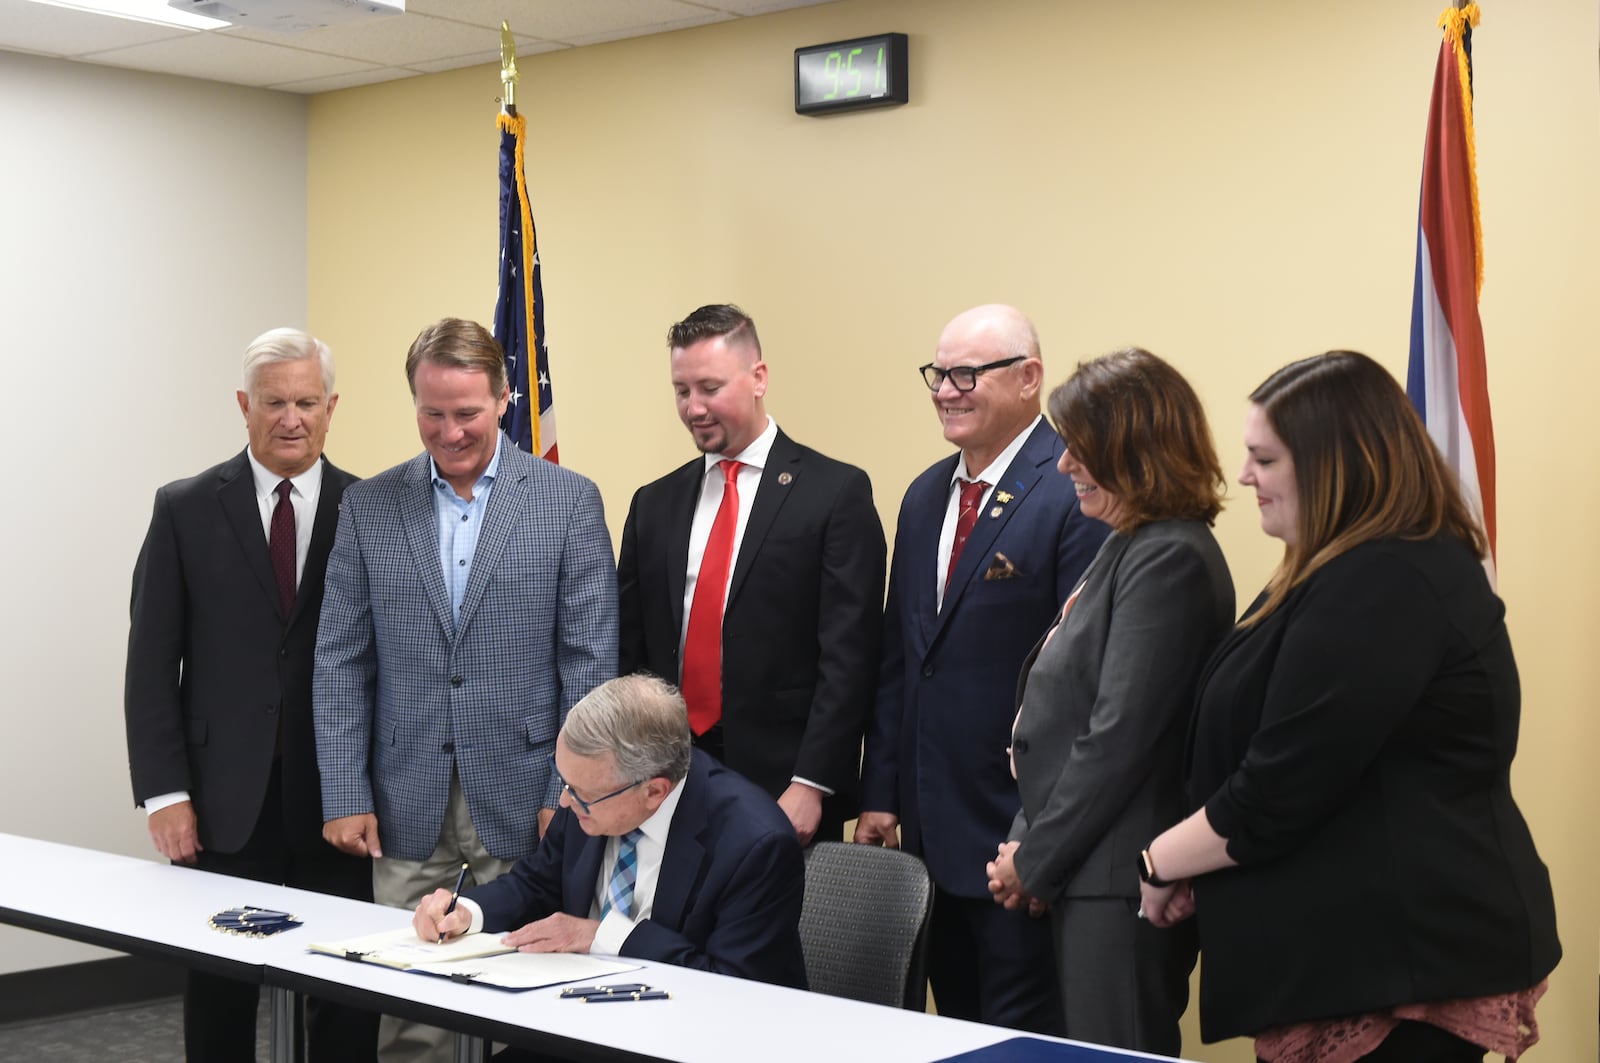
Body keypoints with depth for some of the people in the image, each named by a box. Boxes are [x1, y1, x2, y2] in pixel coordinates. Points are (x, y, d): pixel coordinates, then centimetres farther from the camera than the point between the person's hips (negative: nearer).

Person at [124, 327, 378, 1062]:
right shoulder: (186, 510, 4)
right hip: (223, 806, 0)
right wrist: (164, 792, -6)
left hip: (338, 801, 0)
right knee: (219, 1000, 9)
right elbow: (152, 663, 2)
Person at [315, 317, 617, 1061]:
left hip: (523, 799, -2)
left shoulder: (568, 500, 0)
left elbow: (589, 659, -2)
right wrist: (344, 795, -1)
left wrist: (571, 793, -7)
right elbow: (340, 662, 5)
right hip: (406, 804, 2)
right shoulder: (368, 507, 6)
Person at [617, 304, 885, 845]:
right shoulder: (654, 504, 12)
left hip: (786, 792, -4)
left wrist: (810, 785, -14)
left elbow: (849, 655, -8)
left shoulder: (836, 492, -3)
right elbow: (629, 651, 12)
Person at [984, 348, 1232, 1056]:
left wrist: (1035, 859, -11)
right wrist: (1028, 841, 8)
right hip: (1087, 876, 10)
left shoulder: (1168, 558, -16)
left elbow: (1120, 735, -20)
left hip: (1120, 884, -10)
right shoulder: (1129, 547, 16)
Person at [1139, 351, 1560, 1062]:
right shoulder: (1374, 569, 16)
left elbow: (1275, 794, -20)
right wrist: (1192, 865, 11)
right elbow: (1287, 759, 20)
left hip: (1397, 960, -10)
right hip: (1367, 950, 10)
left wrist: (1160, 862, -6)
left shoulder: (1380, 587, -19)